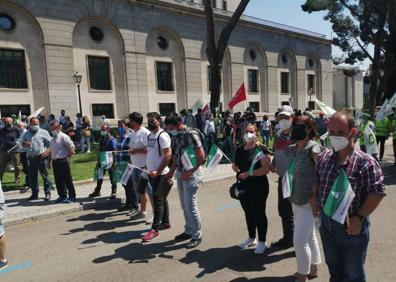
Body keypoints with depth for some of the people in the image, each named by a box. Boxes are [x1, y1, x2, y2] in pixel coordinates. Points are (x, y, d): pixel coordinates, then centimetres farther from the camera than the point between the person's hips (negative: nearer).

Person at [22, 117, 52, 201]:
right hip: (31, 158, 5)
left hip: (41, 157, -5)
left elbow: (50, 142, -4)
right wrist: (25, 144, -6)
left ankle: (47, 193, 8)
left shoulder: (43, 132, 0)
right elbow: (22, 143, 18)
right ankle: (34, 194, 23)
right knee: (32, 177, 11)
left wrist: (47, 151, -18)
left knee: (45, 176, 0)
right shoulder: (26, 134, 14)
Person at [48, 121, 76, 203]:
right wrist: (50, 161, 17)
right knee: (58, 181, 12)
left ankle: (72, 196, 10)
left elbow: (72, 148, -16)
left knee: (67, 180, 0)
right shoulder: (52, 139, 16)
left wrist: (68, 157, -13)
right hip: (55, 162, 8)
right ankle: (62, 196, 24)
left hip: (63, 161, -8)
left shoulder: (63, 137, -10)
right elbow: (51, 151, 22)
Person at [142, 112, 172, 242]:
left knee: (157, 200, -4)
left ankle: (155, 229, 3)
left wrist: (158, 171, -22)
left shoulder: (162, 136, -14)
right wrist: (148, 168, 12)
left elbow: (168, 155, -20)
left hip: (160, 173, -8)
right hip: (151, 173, 8)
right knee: (161, 198, 16)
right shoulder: (149, 135, 12)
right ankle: (165, 222, 27)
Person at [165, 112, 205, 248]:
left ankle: (197, 235, 14)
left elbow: (201, 156, -19)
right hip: (180, 174, 8)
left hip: (191, 174, -8)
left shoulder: (191, 134, -16)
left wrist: (190, 172, -19)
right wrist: (171, 172, 8)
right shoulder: (175, 136, 8)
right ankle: (188, 231, 31)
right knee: (184, 206, 16)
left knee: (191, 206, -2)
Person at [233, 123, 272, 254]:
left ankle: (262, 241, 22)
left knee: (259, 213, 5)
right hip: (243, 187, 6)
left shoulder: (261, 149, -11)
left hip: (258, 187, -6)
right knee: (248, 213, 18)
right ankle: (251, 238, 36)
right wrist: (235, 168, -4)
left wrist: (249, 173, -25)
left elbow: (266, 168, -20)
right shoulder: (239, 150, 8)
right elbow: (236, 166, 20)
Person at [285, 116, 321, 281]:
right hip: (296, 200, 8)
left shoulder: (313, 148, -18)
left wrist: (315, 198, -21)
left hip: (309, 202, -7)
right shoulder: (291, 149, 4)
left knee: (300, 241, -3)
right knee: (309, 236, 22)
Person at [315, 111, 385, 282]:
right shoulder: (323, 158, 0)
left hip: (352, 227, -5)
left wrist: (359, 218, -18)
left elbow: (377, 193, -16)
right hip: (326, 224, 5)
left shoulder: (366, 162, -18)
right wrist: (316, 202, 2)